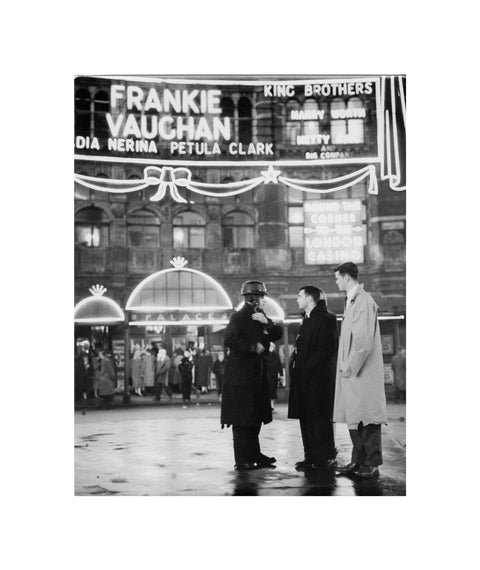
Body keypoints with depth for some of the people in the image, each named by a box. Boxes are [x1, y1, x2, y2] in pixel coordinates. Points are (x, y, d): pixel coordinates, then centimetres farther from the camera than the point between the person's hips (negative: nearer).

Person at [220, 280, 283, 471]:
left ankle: (254, 454, 21)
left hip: (257, 374, 9)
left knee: (256, 417, 13)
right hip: (240, 374, -9)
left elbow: (278, 335, 7)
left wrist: (267, 323, -10)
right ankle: (242, 460, -2)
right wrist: (253, 347, -18)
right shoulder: (239, 317, -11)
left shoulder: (260, 317, 14)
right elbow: (229, 340, -23)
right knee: (242, 419, -6)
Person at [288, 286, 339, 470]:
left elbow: (327, 349, -17)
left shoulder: (325, 319, -10)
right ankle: (311, 457, 15)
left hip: (318, 377, -9)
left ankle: (326, 458, 3)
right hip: (304, 378, 9)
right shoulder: (307, 320, 19)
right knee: (306, 418, 9)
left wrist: (306, 367, -18)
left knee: (320, 418, -5)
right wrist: (295, 365, 8)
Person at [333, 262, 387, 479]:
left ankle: (372, 464, 2)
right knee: (353, 417, 12)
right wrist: (345, 366, 12)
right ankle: (358, 461, 20)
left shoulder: (364, 302, -14)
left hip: (363, 371, -9)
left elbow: (363, 341, -20)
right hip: (351, 370, 9)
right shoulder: (351, 301, 15)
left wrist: (350, 368, -16)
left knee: (367, 418, -4)